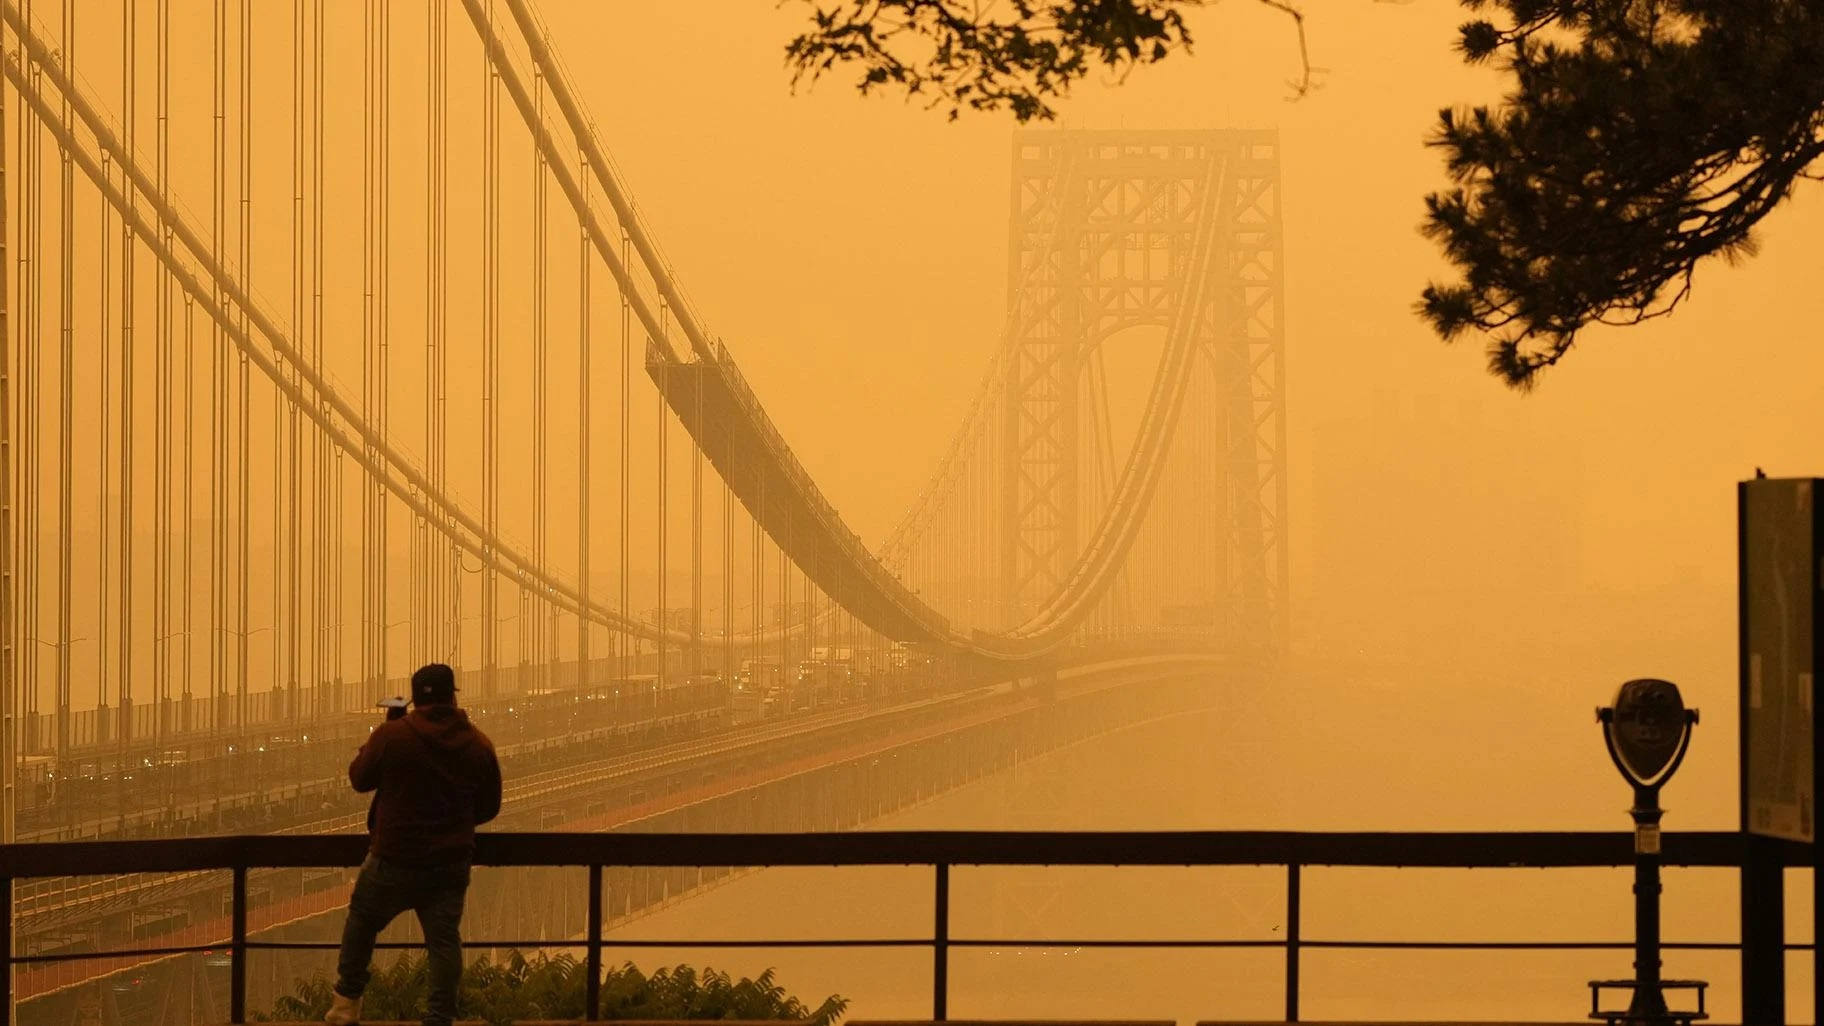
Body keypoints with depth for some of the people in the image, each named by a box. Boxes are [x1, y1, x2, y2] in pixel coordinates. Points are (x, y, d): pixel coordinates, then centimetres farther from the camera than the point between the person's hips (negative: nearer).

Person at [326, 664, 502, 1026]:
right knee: (444, 939, 6)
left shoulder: (391, 735, -13)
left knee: (362, 921, 18)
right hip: (451, 863, 2)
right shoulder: (479, 745, -3)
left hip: (394, 860, -2)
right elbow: (489, 806, 7)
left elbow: (359, 779, 2)